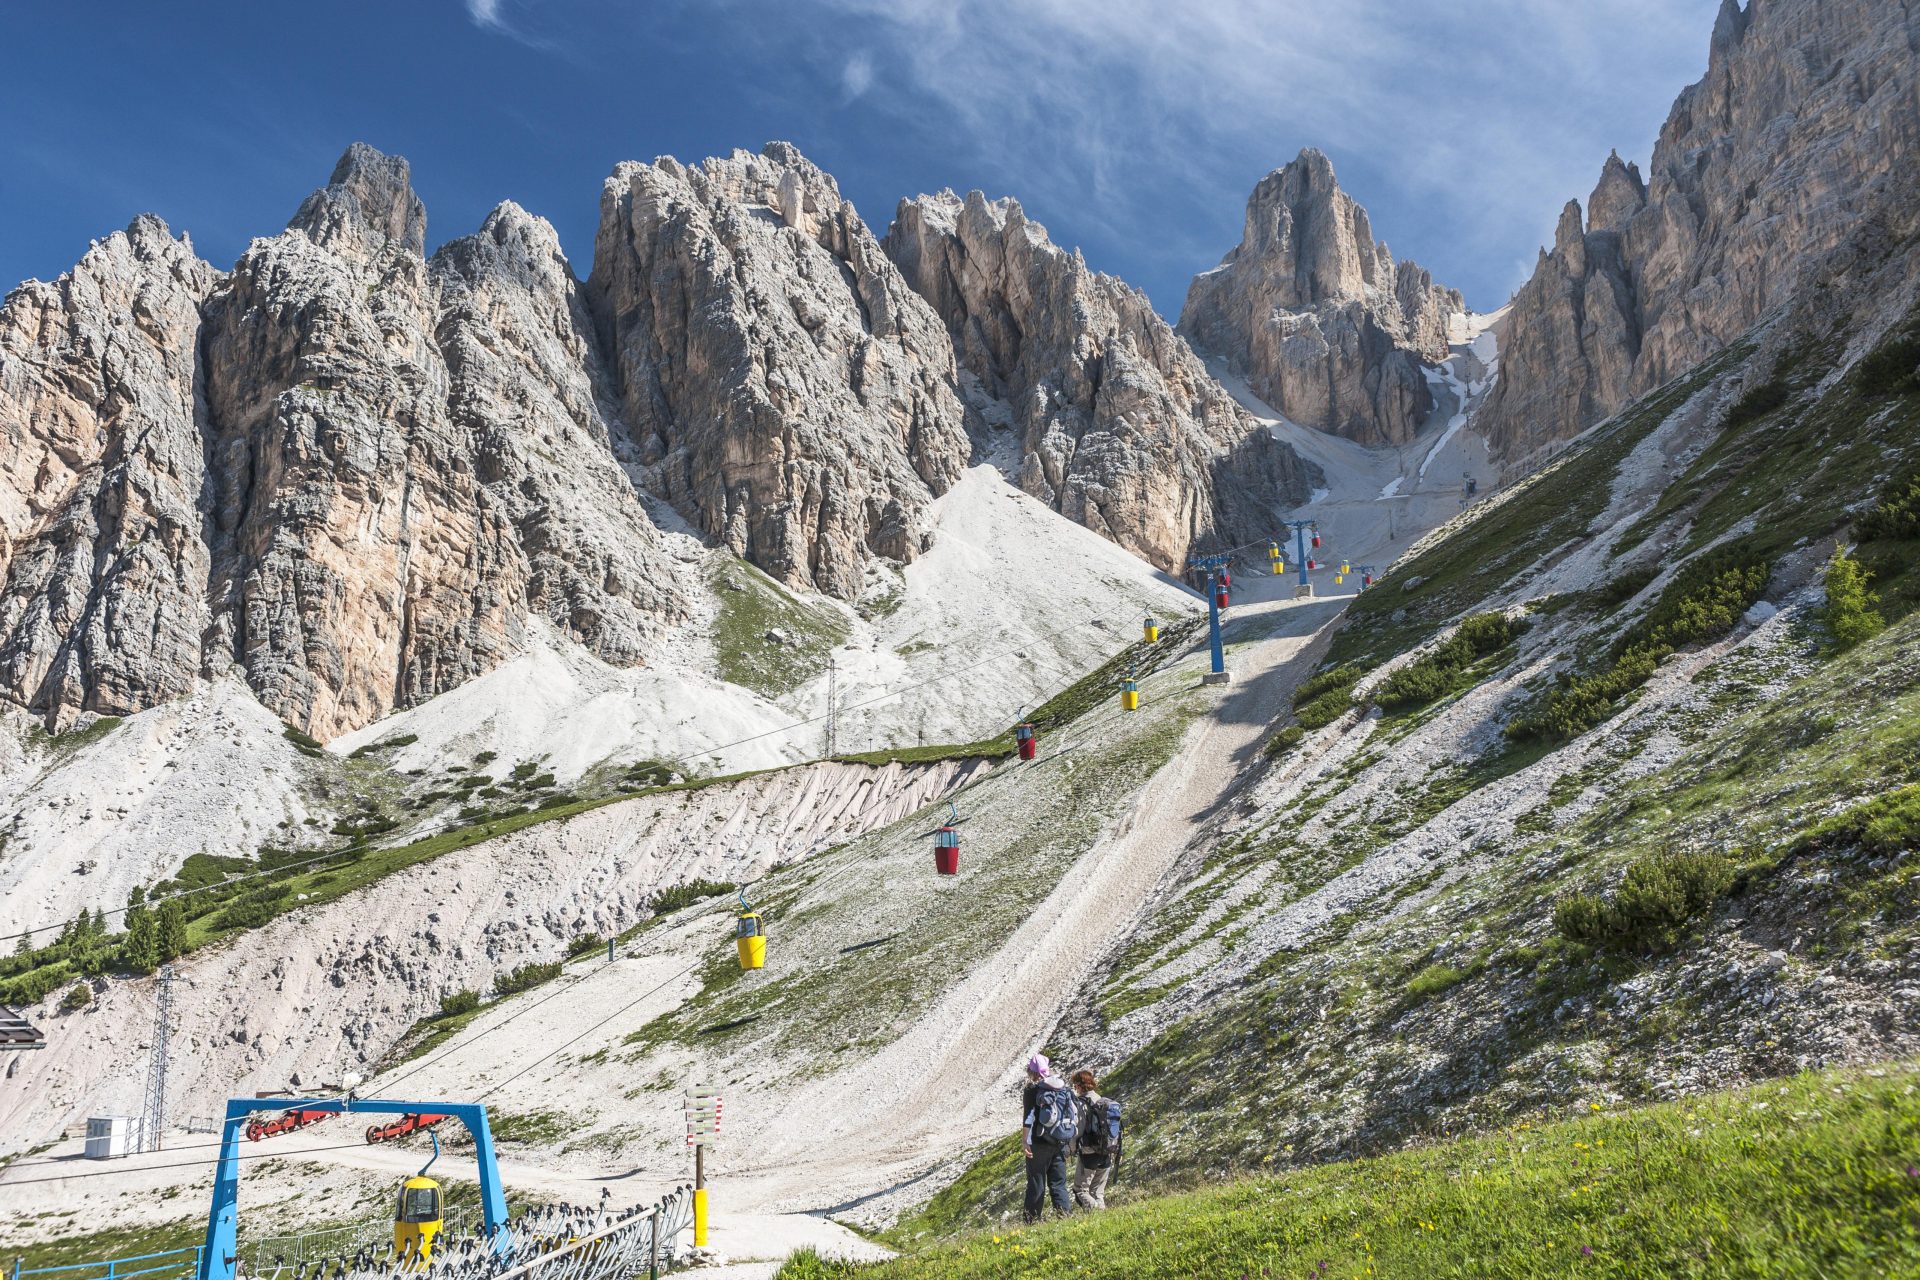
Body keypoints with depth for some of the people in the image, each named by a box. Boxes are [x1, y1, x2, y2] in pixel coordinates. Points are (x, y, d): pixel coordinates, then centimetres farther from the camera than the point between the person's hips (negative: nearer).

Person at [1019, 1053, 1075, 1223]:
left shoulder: (1032, 1090, -8)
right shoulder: (1064, 1088, 7)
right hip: (1061, 1143, 4)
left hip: (1040, 1143, -4)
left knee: (1036, 1183, 5)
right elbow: (1075, 1114, 11)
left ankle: (1033, 1220, 8)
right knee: (1058, 1183, 12)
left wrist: (1024, 1140, -12)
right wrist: (1069, 1139, 20)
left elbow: (1028, 1117, -15)